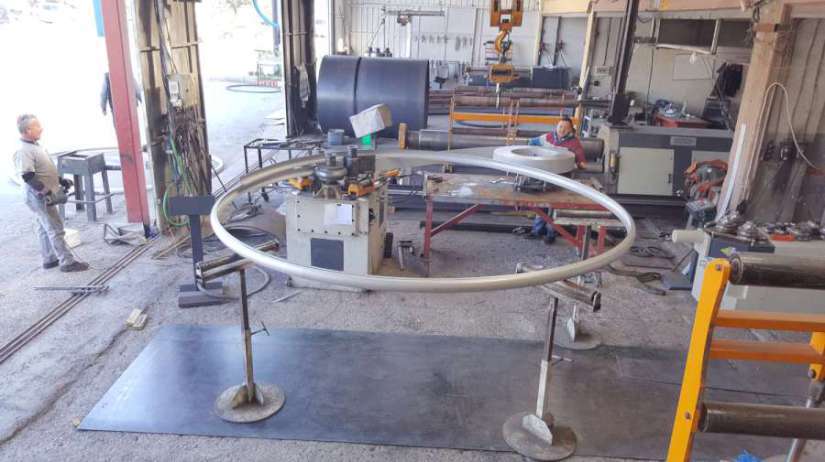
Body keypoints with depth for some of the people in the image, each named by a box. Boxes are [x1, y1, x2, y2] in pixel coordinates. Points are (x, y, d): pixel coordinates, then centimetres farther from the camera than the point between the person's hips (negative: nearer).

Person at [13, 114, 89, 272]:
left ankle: (49, 259, 28)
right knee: (56, 229, -6)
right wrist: (45, 191, -30)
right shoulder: (23, 151, -21)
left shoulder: (34, 146, 10)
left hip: (44, 195, 10)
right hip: (39, 197, -10)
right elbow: (28, 176, -26)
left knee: (45, 228, 18)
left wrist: (61, 180, 21)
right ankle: (67, 262, -1)